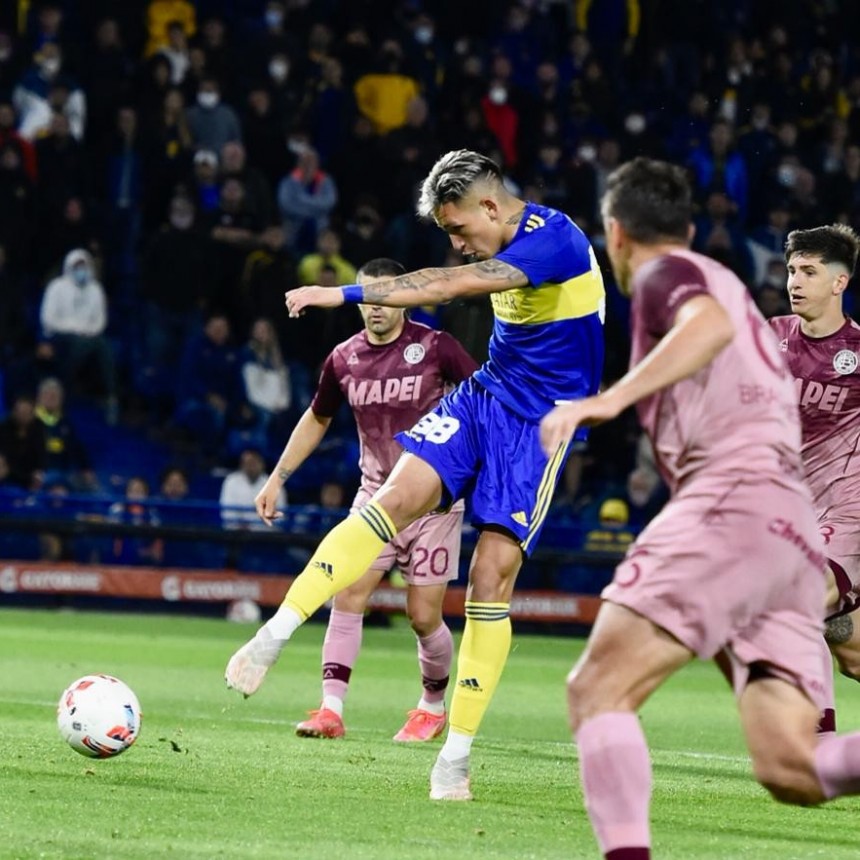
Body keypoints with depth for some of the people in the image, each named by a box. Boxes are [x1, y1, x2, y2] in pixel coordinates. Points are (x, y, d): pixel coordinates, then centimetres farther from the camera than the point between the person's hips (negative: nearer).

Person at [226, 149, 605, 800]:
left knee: (492, 575, -13)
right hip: (483, 394, 7)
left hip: (541, 421, -7)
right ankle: (274, 636, -23)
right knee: (395, 498, -17)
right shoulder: (505, 247, 6)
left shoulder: (554, 240, -21)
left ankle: (456, 757, -4)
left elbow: (447, 286, -30)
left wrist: (345, 294, -32)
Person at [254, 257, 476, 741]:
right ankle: (332, 710, -11)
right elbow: (317, 419, 17)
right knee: (348, 594, -11)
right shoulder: (345, 359, 1)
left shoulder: (434, 347, -11)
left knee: (424, 616, -2)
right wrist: (278, 478, 15)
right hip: (376, 495, 3)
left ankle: (434, 706, 22)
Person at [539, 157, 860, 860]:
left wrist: (610, 399, -27)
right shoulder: (725, 285, 33)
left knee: (598, 688, -14)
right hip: (795, 532, 8)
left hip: (734, 497, -8)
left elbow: (710, 324, -18)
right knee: (790, 767, -5)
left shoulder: (665, 273, 6)